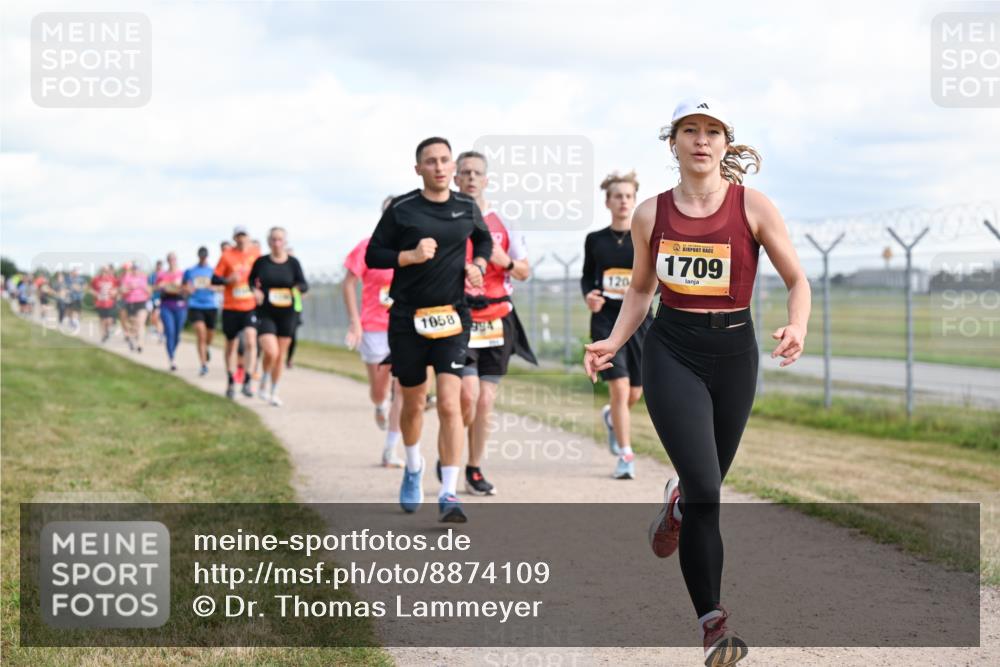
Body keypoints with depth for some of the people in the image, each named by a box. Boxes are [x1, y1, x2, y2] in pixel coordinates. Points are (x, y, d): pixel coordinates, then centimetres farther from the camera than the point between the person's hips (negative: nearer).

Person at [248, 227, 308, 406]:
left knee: (281, 354, 9)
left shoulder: (293, 262, 0)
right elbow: (251, 280, 14)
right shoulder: (261, 262, 0)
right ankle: (264, 385, 8)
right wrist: (254, 290, -7)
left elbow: (304, 284, -1)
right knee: (271, 352, -18)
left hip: (286, 313, 2)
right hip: (265, 313, -2)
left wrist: (296, 288, -24)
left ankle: (273, 392, 25)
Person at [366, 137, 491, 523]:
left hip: (452, 317, 0)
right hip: (408, 318, 0)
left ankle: (449, 494, -13)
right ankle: (413, 469, 42)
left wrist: (478, 264, 5)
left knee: (450, 404, -15)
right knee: (412, 403, 13)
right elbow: (373, 256, -1)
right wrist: (411, 255, -16)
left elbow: (483, 238, 25)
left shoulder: (467, 208, 5)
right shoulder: (402, 209, -3)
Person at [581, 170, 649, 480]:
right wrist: (588, 294, -5)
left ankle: (612, 417, 45)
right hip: (606, 320, -1)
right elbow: (587, 276, 16)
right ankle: (625, 456, -4)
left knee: (634, 394, 9)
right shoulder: (595, 240, 5)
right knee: (619, 387, -14)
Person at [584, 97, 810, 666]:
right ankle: (714, 621, -10)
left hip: (734, 351, 1)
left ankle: (677, 504, 53)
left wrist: (798, 329, -17)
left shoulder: (752, 206, -3)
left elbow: (798, 280, 2)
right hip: (672, 349, -1)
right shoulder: (652, 214, 3)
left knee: (707, 482, 13)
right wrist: (614, 342, 3)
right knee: (705, 489, -15)